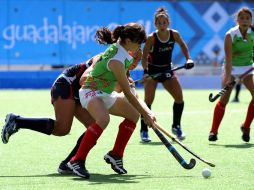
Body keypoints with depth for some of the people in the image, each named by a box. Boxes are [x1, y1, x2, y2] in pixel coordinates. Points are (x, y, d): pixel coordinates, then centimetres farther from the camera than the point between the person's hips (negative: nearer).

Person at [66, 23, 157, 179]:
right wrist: (145, 114, -19)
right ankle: (77, 161, -35)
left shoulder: (119, 48, -3)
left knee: (133, 115, 11)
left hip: (106, 94, 10)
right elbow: (128, 94, -25)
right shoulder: (116, 61, -30)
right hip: (91, 92, -10)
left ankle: (115, 155, 18)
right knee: (103, 119, -38)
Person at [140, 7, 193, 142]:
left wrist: (188, 58, 2)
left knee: (179, 97, -4)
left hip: (167, 70, 4)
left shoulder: (174, 34, -10)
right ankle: (144, 131, -5)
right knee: (148, 99, -14)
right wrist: (146, 71, -35)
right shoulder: (151, 38, -21)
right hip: (152, 70, -4)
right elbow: (144, 57, -19)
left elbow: (182, 45, 11)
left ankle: (176, 126, 16)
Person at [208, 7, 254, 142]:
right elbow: (228, 57, -24)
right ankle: (213, 131, -4)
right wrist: (228, 77, -32)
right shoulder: (230, 35, -18)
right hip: (232, 68, -3)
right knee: (224, 99, -12)